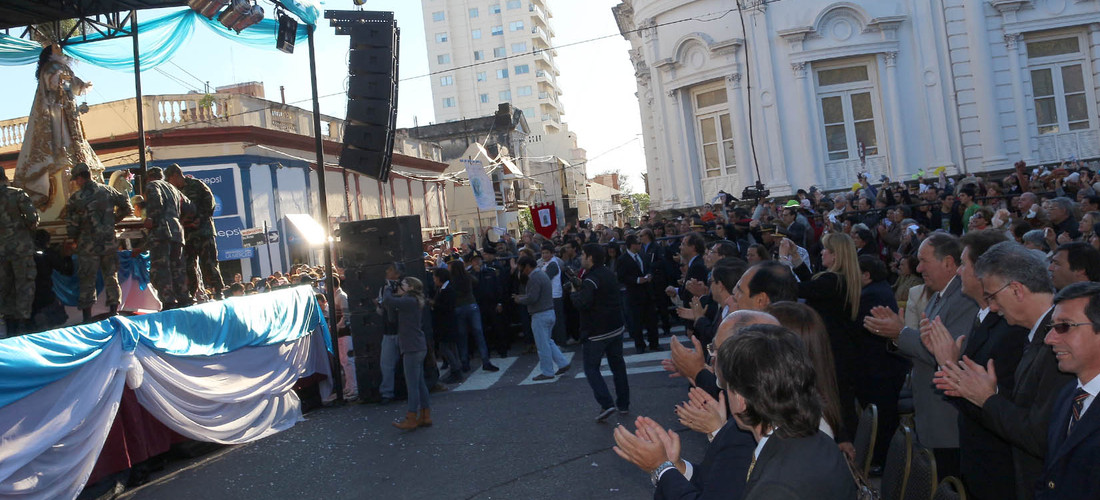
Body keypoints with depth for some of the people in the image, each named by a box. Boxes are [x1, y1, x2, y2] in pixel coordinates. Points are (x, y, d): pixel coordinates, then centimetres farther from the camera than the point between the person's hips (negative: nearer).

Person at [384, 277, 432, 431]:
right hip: (417, 347, 10)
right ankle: (425, 416, 17)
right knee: (419, 383, 12)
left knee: (412, 384, -6)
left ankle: (411, 419, -2)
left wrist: (387, 290, -2)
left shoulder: (410, 301, -13)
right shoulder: (411, 302, 18)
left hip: (413, 348, -10)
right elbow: (393, 314, 14)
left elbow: (388, 301, -23)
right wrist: (392, 292, 9)